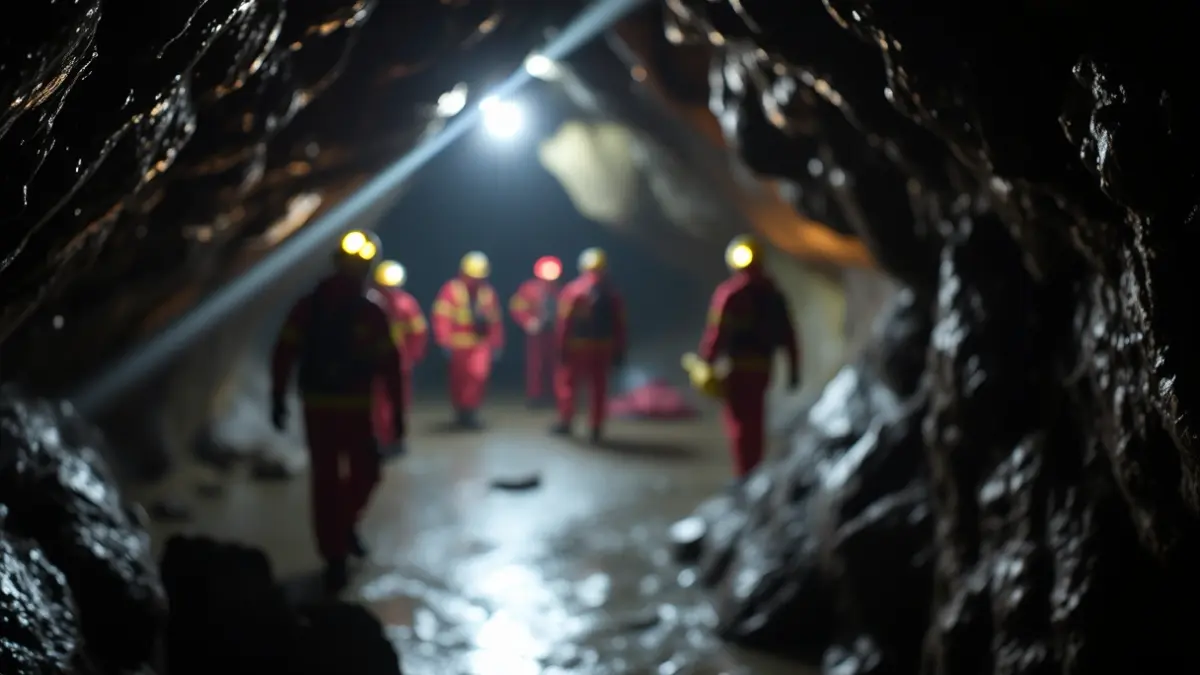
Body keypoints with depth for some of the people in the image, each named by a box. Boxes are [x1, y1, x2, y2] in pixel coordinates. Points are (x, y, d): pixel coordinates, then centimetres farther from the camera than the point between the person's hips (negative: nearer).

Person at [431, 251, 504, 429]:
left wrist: (496, 344, 8)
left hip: (481, 343, 2)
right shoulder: (451, 290, -6)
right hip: (459, 344, -2)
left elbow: (495, 320, 11)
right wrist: (445, 342, -17)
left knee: (479, 374, -14)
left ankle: (470, 412, -2)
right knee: (460, 379, 7)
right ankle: (461, 412, 23)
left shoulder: (487, 292, 8)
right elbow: (442, 317, -11)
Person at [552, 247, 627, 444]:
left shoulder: (573, 289, -7)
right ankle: (597, 429, 5)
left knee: (567, 381, 10)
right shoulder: (612, 293, 5)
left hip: (577, 345, -3)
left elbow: (565, 321, -11)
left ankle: (565, 421, 5)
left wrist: (561, 346, -6)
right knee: (599, 387, 7)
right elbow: (619, 325, 6)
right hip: (604, 346, 3)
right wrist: (619, 351, 10)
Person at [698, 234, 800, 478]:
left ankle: (745, 479, -6)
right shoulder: (772, 293, 11)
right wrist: (793, 370, 15)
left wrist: (706, 364, -10)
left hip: (736, 368, -7)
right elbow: (787, 335, 11)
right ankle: (753, 474, 24)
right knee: (755, 424, 18)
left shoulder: (731, 292, -11)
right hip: (762, 367, 7)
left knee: (740, 425, -4)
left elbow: (718, 332, -16)